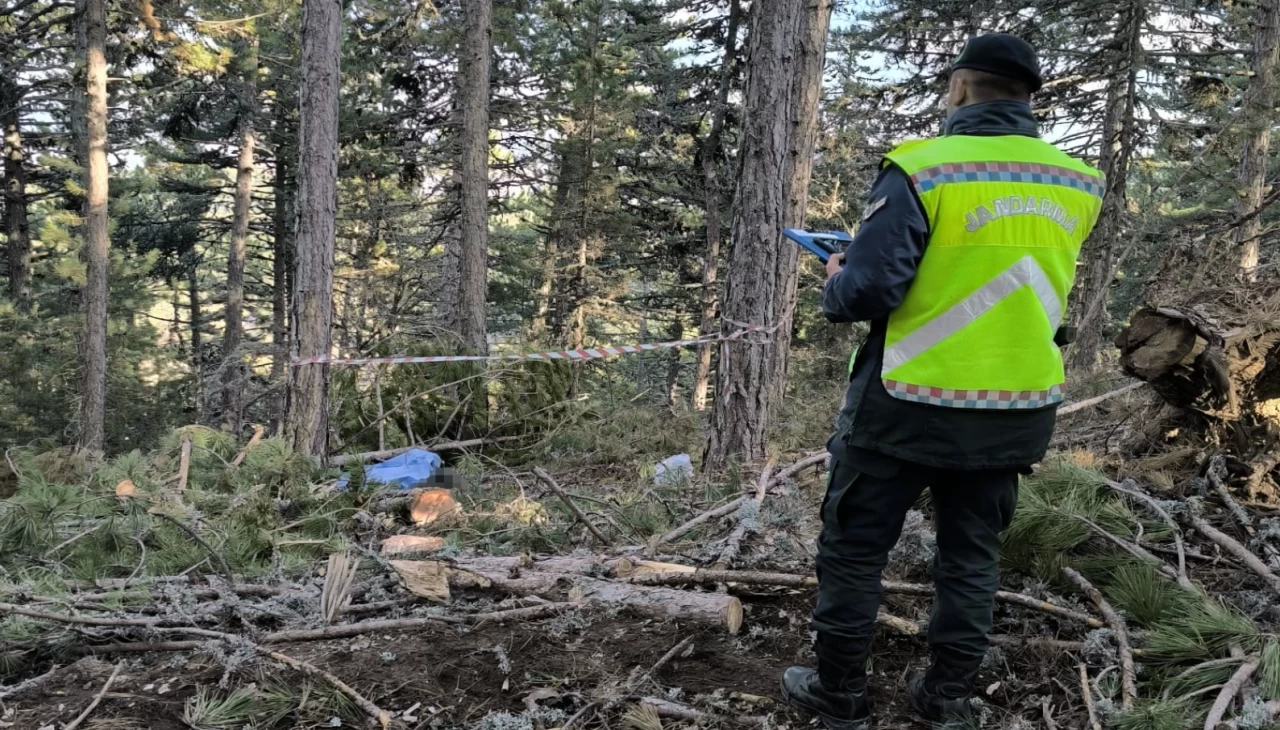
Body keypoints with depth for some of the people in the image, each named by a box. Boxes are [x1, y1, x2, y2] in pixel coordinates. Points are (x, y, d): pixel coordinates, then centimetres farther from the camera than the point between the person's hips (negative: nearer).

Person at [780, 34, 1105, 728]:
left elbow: (869, 290, -19)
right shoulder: (1078, 184, 2)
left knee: (853, 548, 11)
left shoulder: (920, 169, -15)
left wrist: (836, 283, 2)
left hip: (907, 406, -5)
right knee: (972, 555, 18)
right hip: (1017, 411, 5)